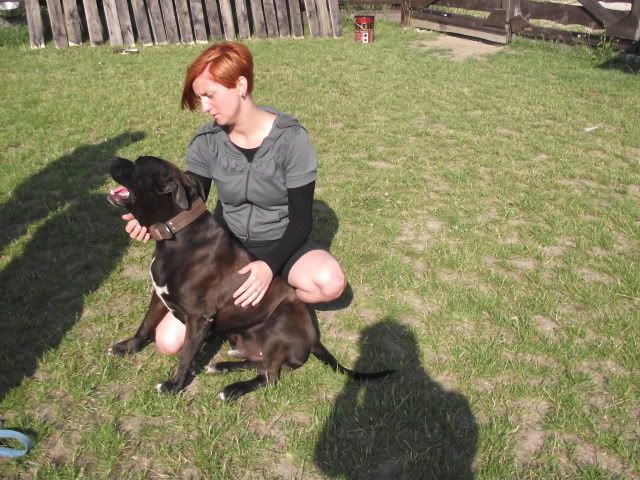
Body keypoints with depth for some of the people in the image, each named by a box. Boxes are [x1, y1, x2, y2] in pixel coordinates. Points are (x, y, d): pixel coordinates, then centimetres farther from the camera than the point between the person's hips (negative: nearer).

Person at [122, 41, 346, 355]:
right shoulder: (207, 142, -9)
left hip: (279, 245, -1)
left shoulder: (290, 139, -20)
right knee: (168, 342, -15)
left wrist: (269, 265, -35)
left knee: (331, 282, -36)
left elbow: (300, 221, -18)